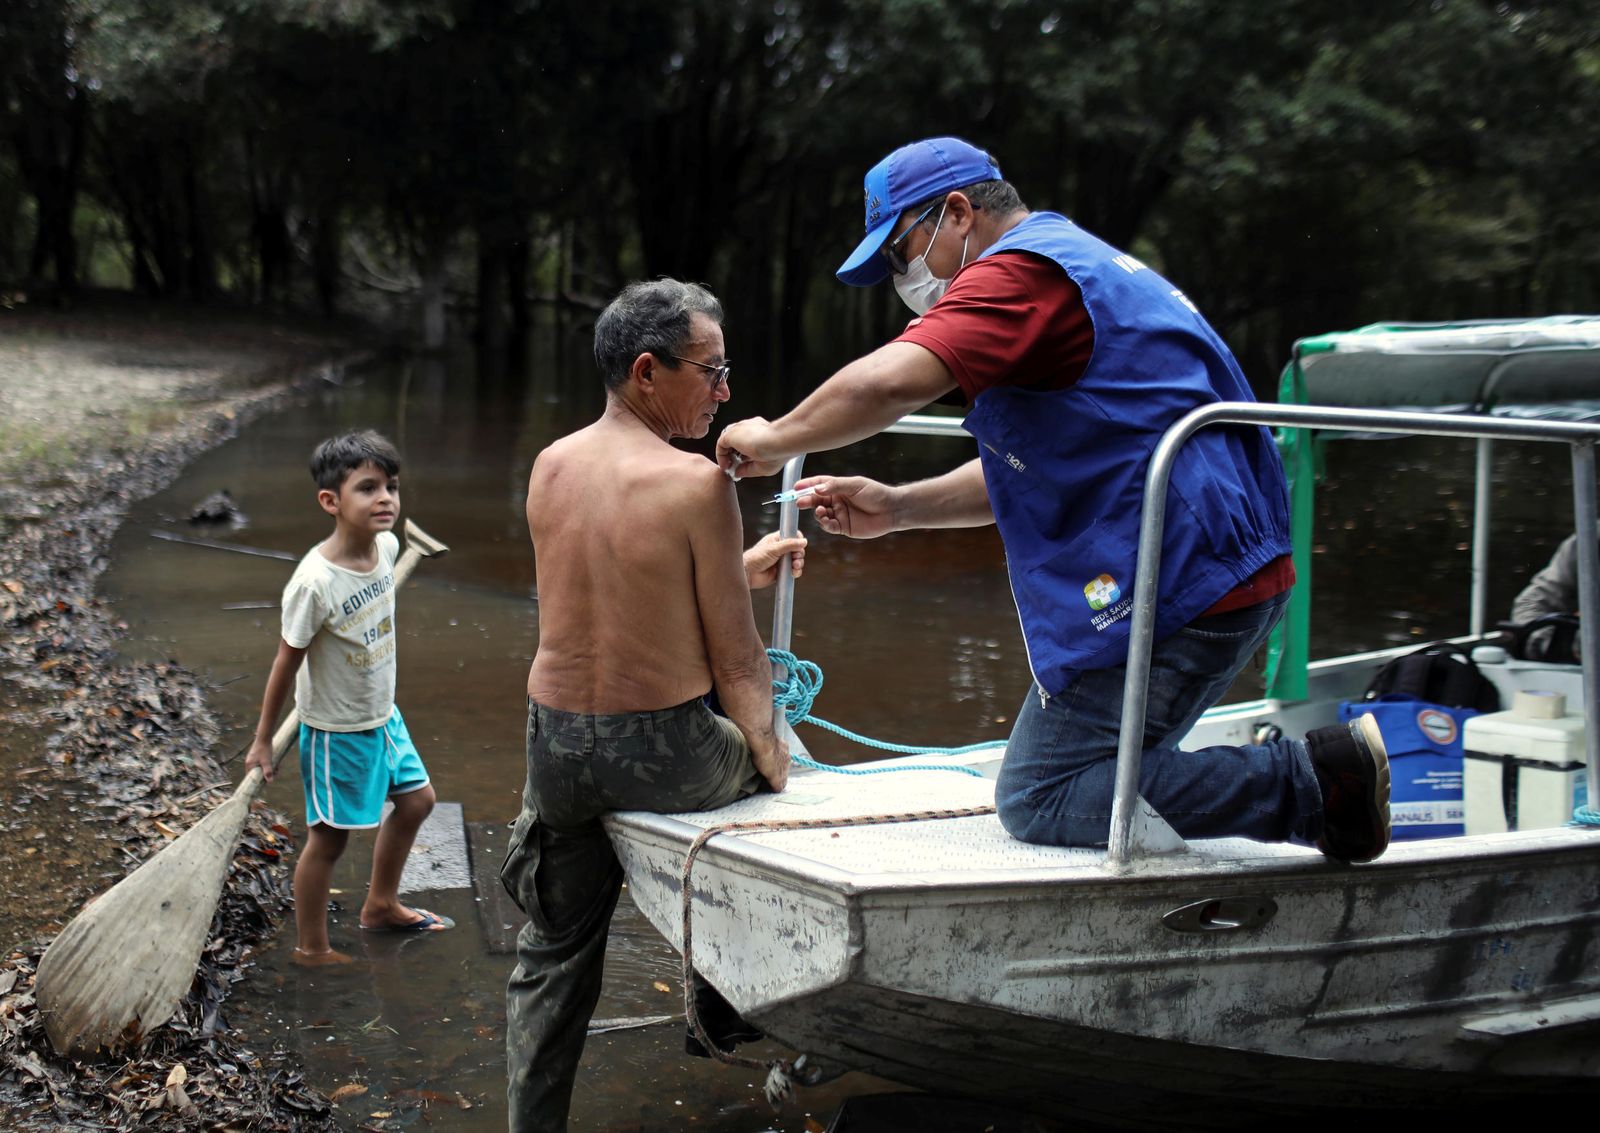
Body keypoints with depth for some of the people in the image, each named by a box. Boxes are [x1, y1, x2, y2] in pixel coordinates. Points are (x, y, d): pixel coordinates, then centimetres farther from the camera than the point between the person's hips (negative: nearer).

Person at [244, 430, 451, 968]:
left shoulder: (386, 546, -9)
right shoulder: (314, 582, -30)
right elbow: (286, 663, -19)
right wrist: (262, 741, -10)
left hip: (382, 713, 8)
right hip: (336, 731, -8)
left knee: (416, 799, 22)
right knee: (329, 837, 5)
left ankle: (381, 905, 43)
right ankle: (311, 949, 23)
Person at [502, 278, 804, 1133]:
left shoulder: (549, 468, 1)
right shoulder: (696, 483, -18)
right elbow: (735, 660, -12)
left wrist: (737, 570, 22)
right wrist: (771, 760, 3)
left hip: (554, 745, 5)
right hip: (663, 755, -5)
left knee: (553, 959, 21)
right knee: (763, 762, 29)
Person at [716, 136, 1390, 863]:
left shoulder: (1021, 272, -10)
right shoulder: (1075, 263, 25)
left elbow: (889, 382, -26)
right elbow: (1033, 471, 27)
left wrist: (773, 440, -9)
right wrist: (897, 509, 16)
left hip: (1173, 585, -11)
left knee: (1041, 801, -7)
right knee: (1094, 770, 16)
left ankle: (1312, 781, -10)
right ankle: (1324, 771, 7)